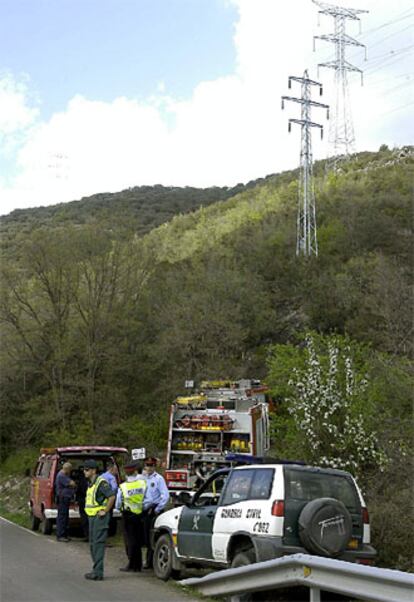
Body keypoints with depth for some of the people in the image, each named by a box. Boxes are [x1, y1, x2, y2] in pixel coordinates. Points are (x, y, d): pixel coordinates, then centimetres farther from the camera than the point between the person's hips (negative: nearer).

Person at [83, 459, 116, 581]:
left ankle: (98, 572, -10)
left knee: (98, 543, -10)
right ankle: (97, 570, 21)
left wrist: (105, 511, -18)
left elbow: (112, 497, -23)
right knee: (93, 543, 13)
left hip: (100, 517, -10)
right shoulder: (90, 484, 16)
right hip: (92, 516, 10)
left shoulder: (101, 482, -15)